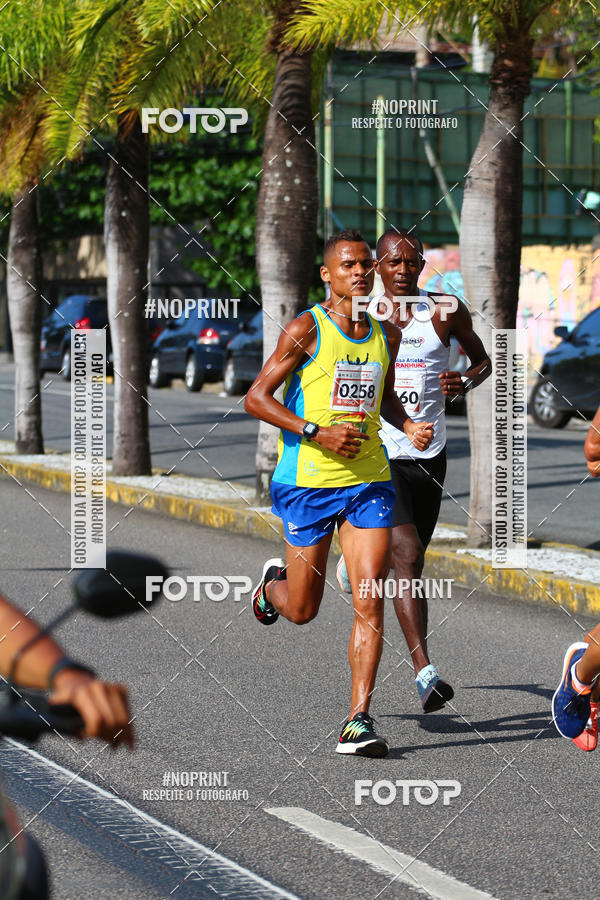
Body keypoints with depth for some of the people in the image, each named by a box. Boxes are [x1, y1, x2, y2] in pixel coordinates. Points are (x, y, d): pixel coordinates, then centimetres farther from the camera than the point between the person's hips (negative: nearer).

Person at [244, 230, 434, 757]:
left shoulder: (386, 335, 9)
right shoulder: (306, 330, -8)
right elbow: (256, 399, -9)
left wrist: (409, 427, 6)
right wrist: (317, 432, -19)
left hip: (369, 481, 4)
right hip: (308, 481, -4)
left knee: (370, 601, -10)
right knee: (302, 610, 8)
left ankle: (359, 722, -8)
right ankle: (272, 584, 45)